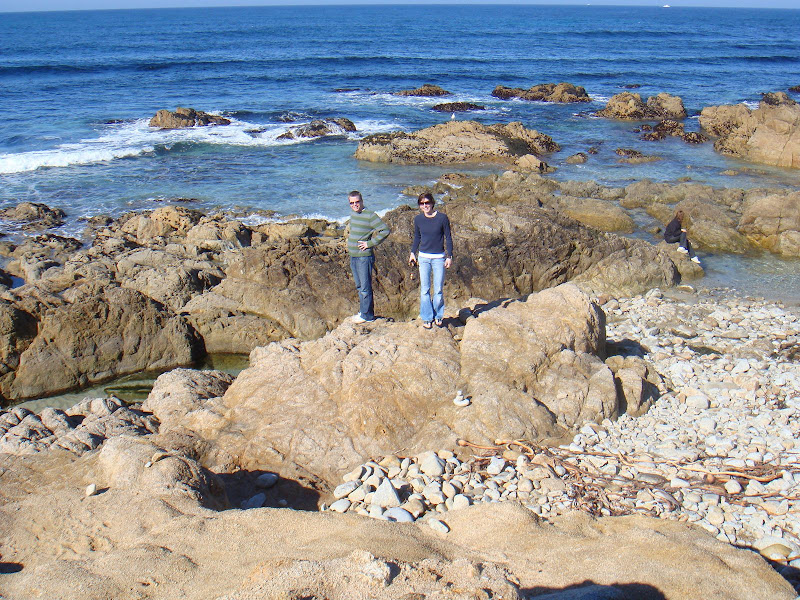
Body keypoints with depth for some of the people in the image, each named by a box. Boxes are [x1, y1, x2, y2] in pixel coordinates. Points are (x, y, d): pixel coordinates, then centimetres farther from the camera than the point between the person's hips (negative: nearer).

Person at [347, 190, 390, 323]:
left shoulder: (369, 216, -14)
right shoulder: (353, 215, 12)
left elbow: (385, 231, -19)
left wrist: (370, 243, -17)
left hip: (364, 257, -9)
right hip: (353, 257, 9)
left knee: (365, 287, -3)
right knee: (359, 286, 16)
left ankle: (367, 315, 4)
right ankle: (363, 311, 25)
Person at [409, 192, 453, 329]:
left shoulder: (442, 218, -7)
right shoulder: (418, 219, 1)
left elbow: (448, 238, -1)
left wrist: (449, 257, -3)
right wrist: (413, 253, 12)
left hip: (439, 257, -2)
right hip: (423, 257, 2)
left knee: (438, 290, 2)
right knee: (424, 290, 3)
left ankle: (438, 316, 21)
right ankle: (427, 318, 15)